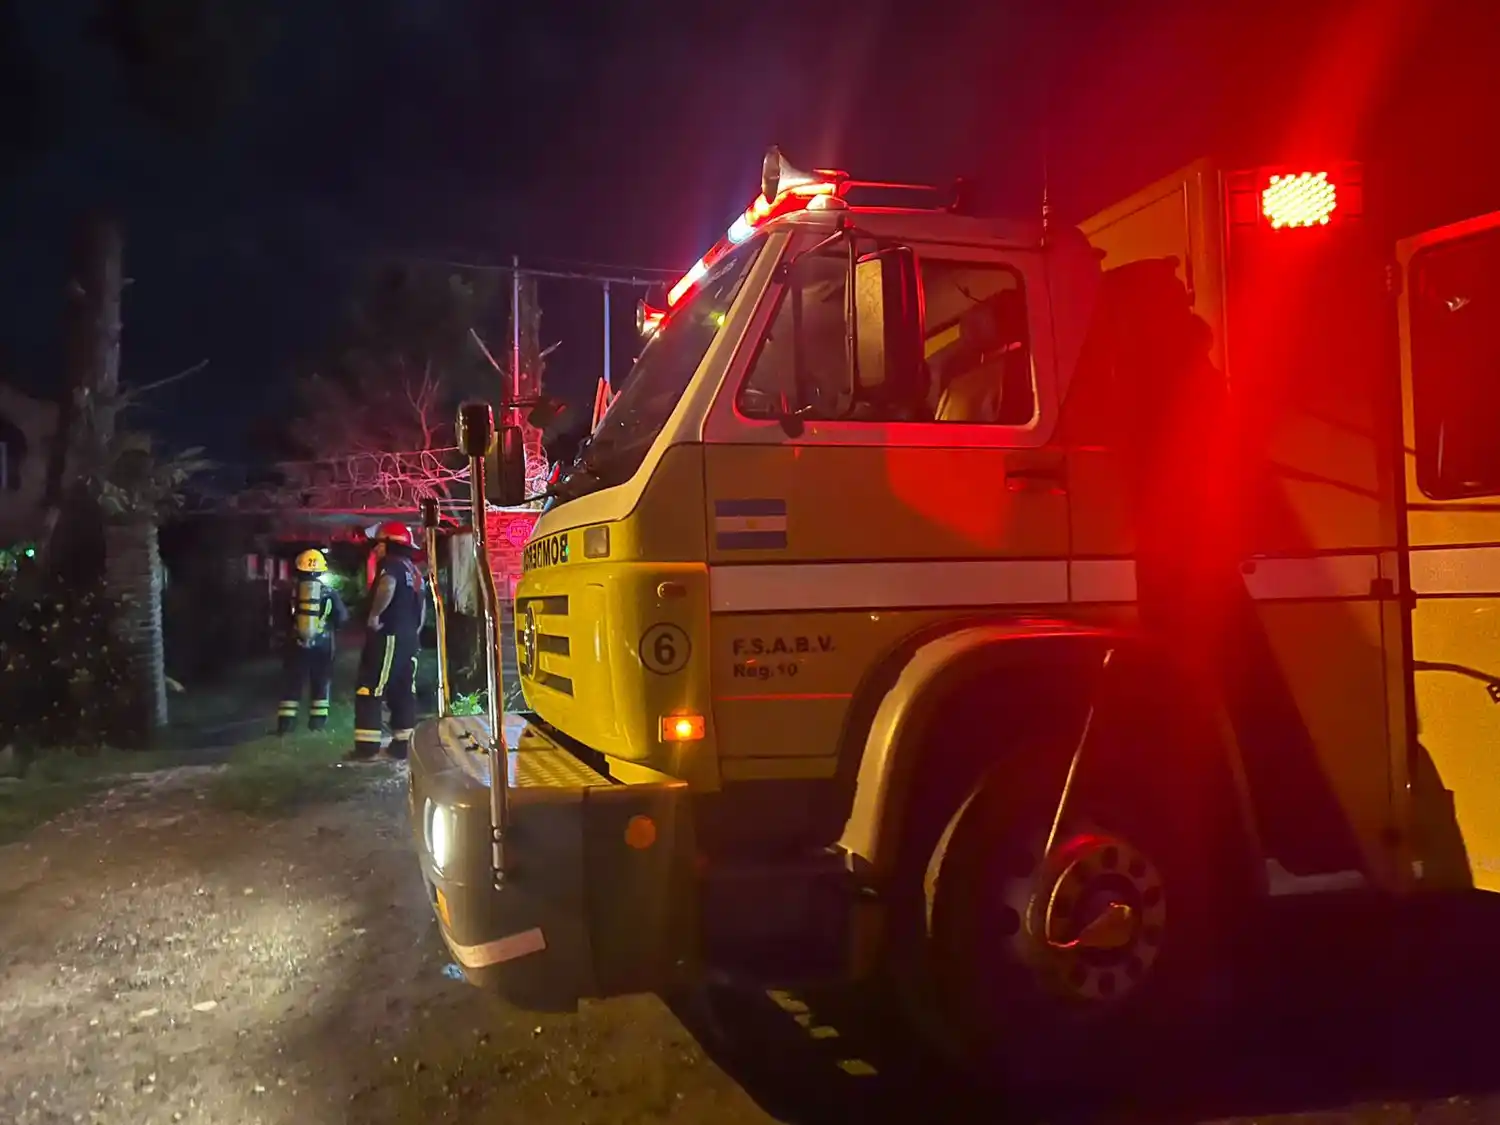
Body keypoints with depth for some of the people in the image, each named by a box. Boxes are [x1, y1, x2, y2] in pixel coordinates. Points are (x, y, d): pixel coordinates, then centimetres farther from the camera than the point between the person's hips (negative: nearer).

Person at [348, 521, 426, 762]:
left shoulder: (390, 563, -9)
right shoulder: (413, 570, 20)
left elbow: (388, 586, -31)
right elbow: (422, 604, 23)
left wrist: (374, 615, -22)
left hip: (388, 635, -9)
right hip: (408, 638, 9)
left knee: (369, 691, -6)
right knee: (403, 692, 10)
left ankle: (367, 746, -7)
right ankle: (403, 744, 11)